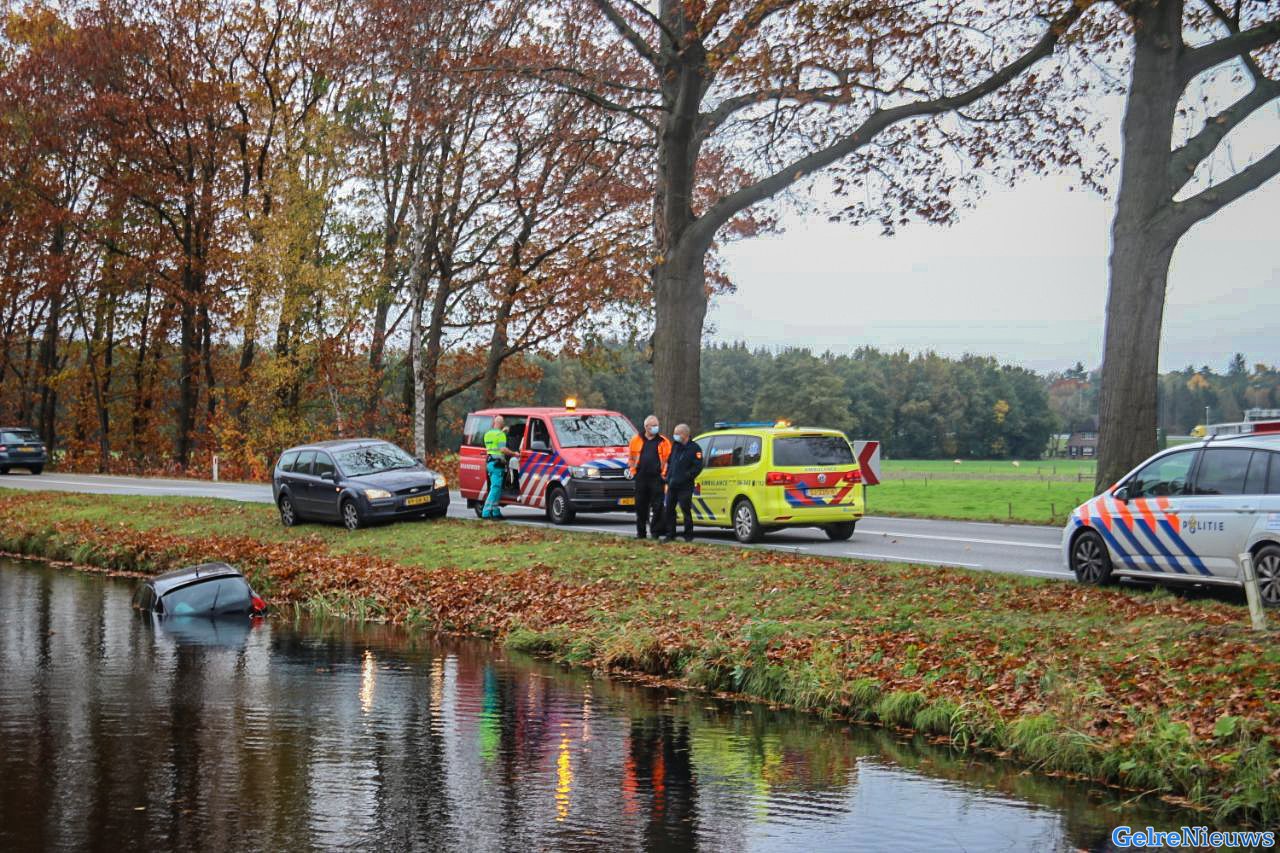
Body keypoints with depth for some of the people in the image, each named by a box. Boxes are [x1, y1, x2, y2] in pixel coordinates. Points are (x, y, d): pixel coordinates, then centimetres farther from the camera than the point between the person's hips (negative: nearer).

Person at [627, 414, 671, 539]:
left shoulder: (663, 441, 5)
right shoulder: (636, 440, 10)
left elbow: (668, 459, 4)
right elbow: (631, 458, 15)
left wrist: (664, 473, -4)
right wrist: (632, 470, 5)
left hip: (656, 478, -2)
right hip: (641, 478, 2)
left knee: (657, 507, -4)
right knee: (640, 506, 7)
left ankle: (655, 532, 2)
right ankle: (641, 532, 15)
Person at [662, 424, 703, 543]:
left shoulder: (694, 448, -5)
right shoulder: (675, 446, 16)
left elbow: (698, 467, -11)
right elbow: (669, 462, 24)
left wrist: (686, 477, -17)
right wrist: (668, 477, 12)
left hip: (685, 486, -7)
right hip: (672, 485, 7)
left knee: (686, 510, -4)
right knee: (669, 509, 6)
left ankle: (688, 536, 5)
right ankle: (670, 535, 14)